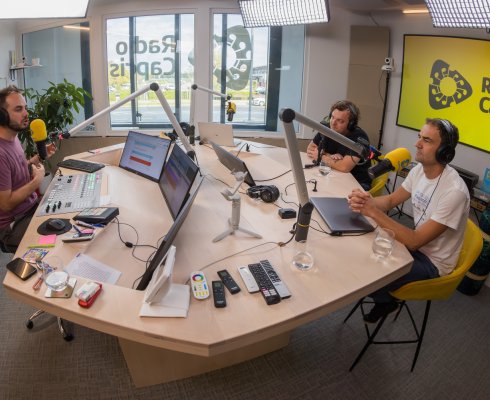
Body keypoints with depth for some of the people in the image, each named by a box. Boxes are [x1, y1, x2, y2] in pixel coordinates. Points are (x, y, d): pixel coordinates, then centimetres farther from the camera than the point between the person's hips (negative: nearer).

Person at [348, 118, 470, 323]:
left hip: (432, 263, -7)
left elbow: (415, 242, -31)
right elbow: (391, 200, 5)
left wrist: (374, 212, -37)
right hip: (415, 242, 7)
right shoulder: (419, 169, -6)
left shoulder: (454, 191, -30)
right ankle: (384, 298, 23)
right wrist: (364, 202, -18)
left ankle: (386, 301, 18)